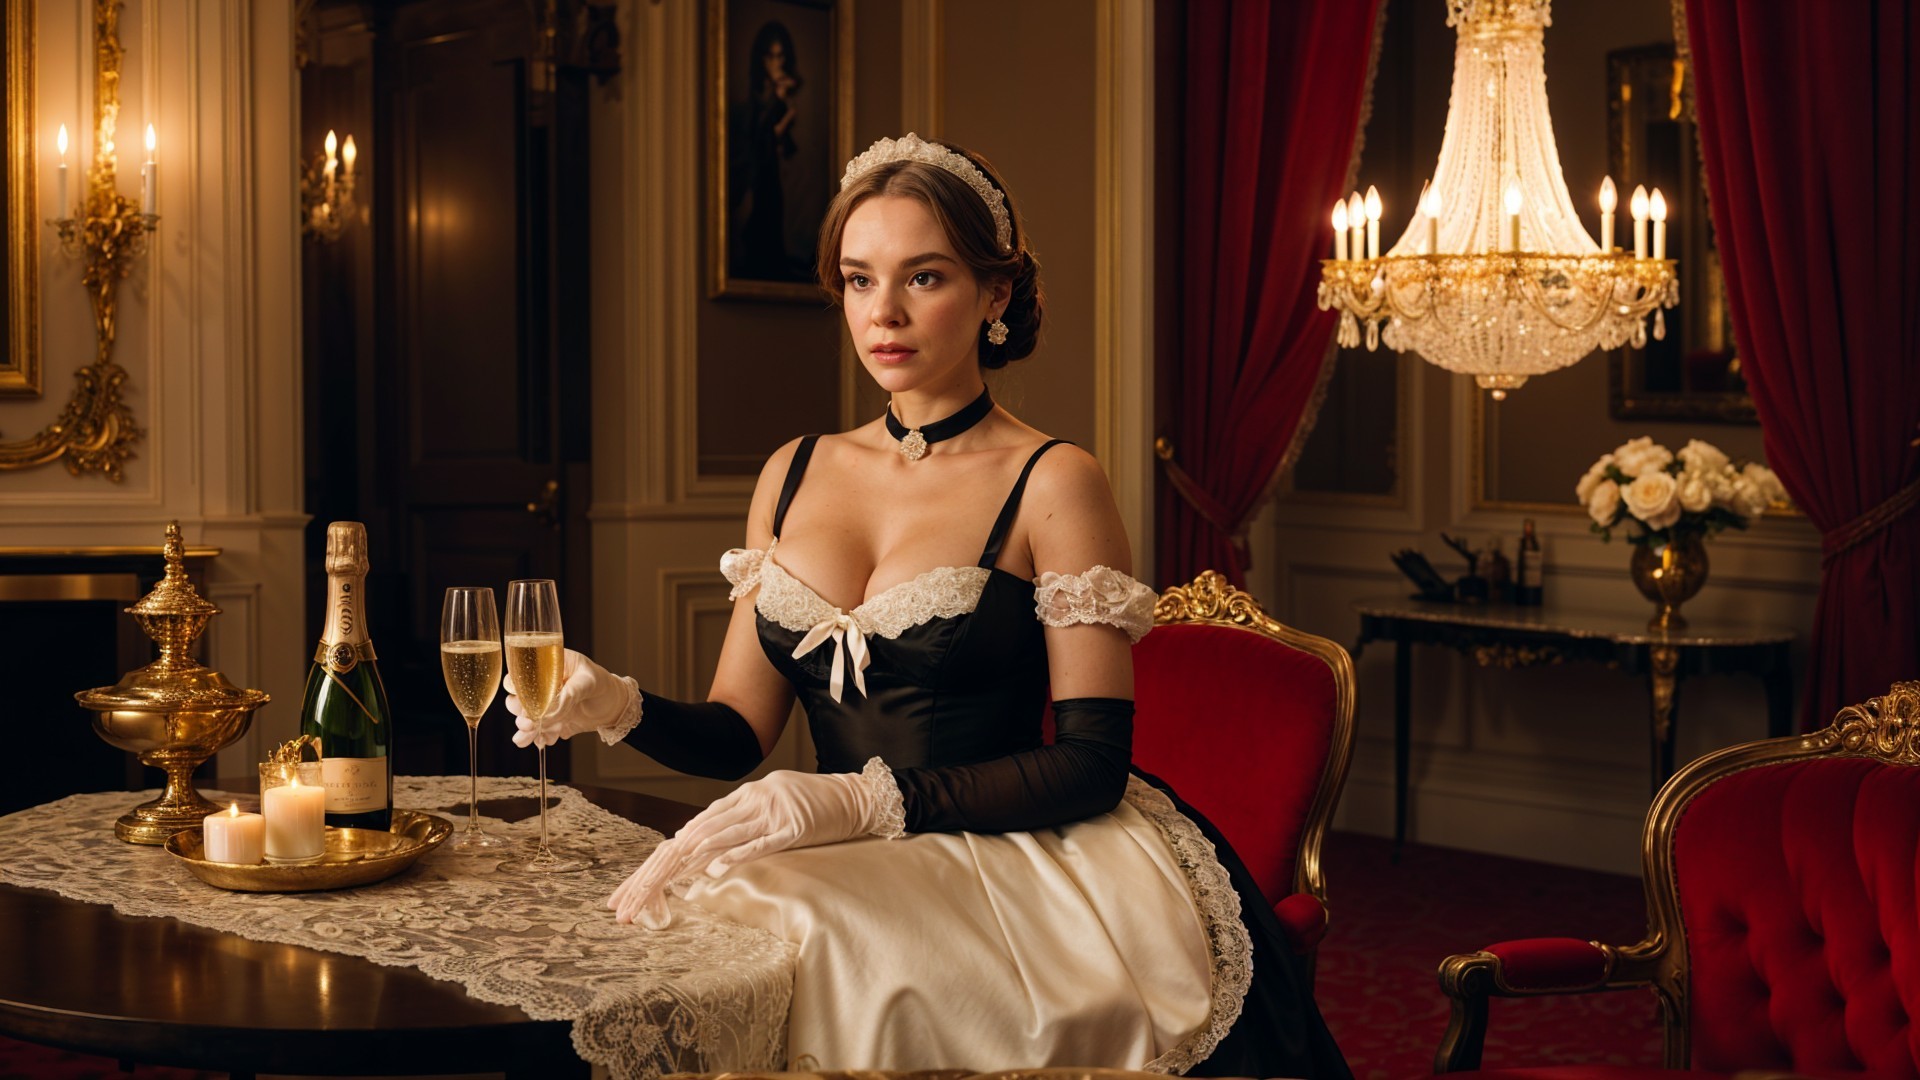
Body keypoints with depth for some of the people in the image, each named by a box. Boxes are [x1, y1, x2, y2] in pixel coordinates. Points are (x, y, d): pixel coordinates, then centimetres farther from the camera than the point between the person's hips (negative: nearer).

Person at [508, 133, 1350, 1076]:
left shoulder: (1051, 484, -2)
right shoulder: (794, 475, 14)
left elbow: (1092, 764, -8)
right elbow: (737, 731, 13)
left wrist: (865, 799, -19)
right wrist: (620, 707, -9)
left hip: (999, 864, -4)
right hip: (848, 863, 5)